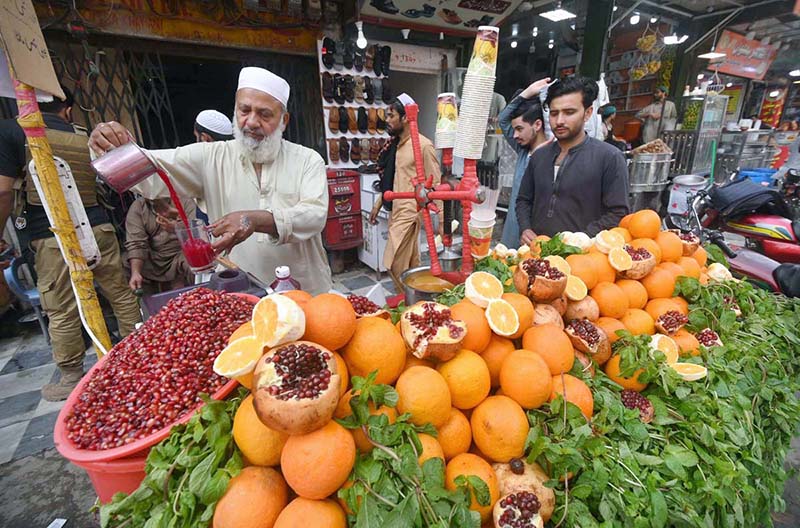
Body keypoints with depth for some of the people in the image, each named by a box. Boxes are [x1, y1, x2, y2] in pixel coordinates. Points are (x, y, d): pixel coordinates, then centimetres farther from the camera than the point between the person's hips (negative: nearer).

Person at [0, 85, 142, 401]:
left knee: (61, 313, 5)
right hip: (98, 229, 4)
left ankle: (73, 380, 17)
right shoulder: (85, 139, 12)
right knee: (120, 294, 12)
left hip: (53, 237, -3)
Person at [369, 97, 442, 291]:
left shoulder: (423, 145, -12)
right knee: (411, 263, 14)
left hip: (409, 212, -8)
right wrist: (378, 205, 19)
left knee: (394, 264, -7)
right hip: (396, 210, 8)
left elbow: (436, 184, -13)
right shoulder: (394, 144, 12)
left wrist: (442, 219, -14)